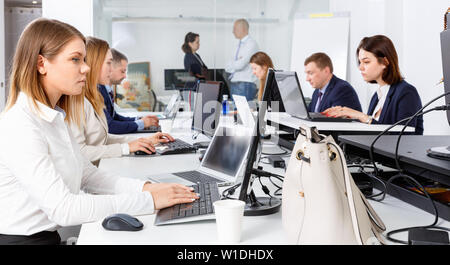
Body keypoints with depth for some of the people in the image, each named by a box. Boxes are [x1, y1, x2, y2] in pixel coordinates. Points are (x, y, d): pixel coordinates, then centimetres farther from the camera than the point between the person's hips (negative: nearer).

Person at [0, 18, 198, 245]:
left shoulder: (53, 117, 10)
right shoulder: (19, 127, -19)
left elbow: (88, 175, 11)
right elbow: (62, 208, -25)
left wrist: (146, 187, -5)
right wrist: (149, 201, -24)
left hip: (51, 234, 8)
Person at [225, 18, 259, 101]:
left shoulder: (251, 44, -10)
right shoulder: (240, 44, 16)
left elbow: (240, 65, -19)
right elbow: (227, 68, 12)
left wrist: (230, 64, 0)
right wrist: (234, 64, -8)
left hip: (245, 85, -8)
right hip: (233, 84, 8)